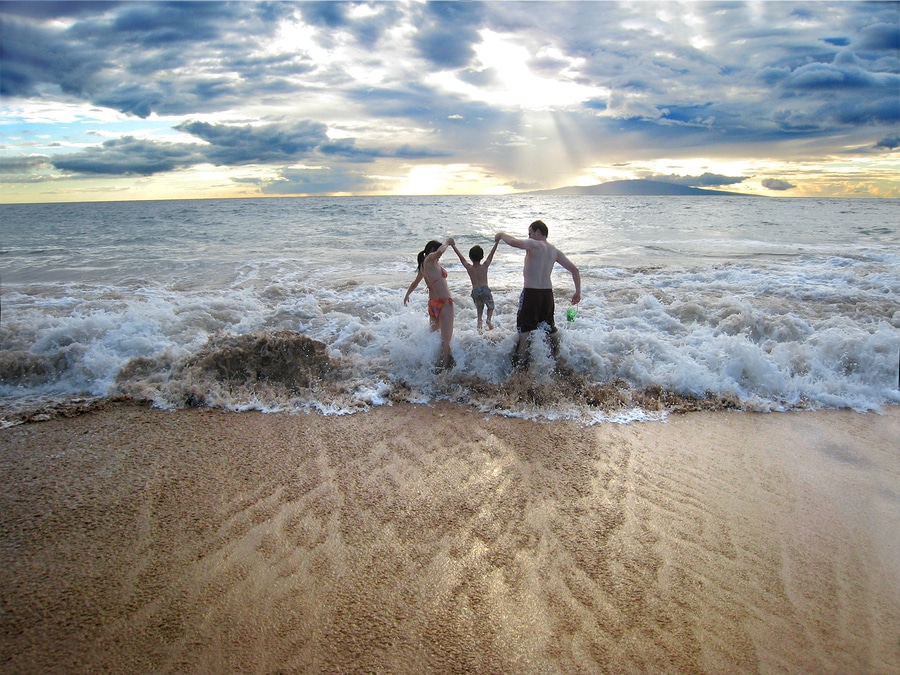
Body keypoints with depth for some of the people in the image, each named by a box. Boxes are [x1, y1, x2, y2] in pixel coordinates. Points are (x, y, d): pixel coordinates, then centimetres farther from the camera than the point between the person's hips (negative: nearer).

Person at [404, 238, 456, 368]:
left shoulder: (423, 266, 16)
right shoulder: (429, 260, -8)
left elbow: (415, 283, 32)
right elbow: (440, 251, -32)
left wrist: (407, 295, 48)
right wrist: (447, 242, -12)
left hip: (433, 303, 9)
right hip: (444, 302, -9)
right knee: (446, 338, -9)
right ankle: (444, 364, -11)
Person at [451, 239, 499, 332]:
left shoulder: (469, 267, 4)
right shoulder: (485, 266, 4)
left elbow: (461, 257, 14)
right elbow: (491, 254, 12)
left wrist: (454, 246, 24)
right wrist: (496, 242, 21)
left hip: (475, 291, 1)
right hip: (485, 289, -1)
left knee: (479, 308, 23)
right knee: (490, 307, 19)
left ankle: (479, 321, 0)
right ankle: (489, 319, -8)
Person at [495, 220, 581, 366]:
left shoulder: (533, 244, -10)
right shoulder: (555, 251, 10)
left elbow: (514, 242, -28)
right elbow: (574, 269, 9)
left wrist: (502, 235, -7)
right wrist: (578, 292, 14)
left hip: (531, 292, -6)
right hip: (548, 292, 6)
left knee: (524, 326, 3)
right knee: (549, 327, 19)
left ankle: (520, 358, 4)